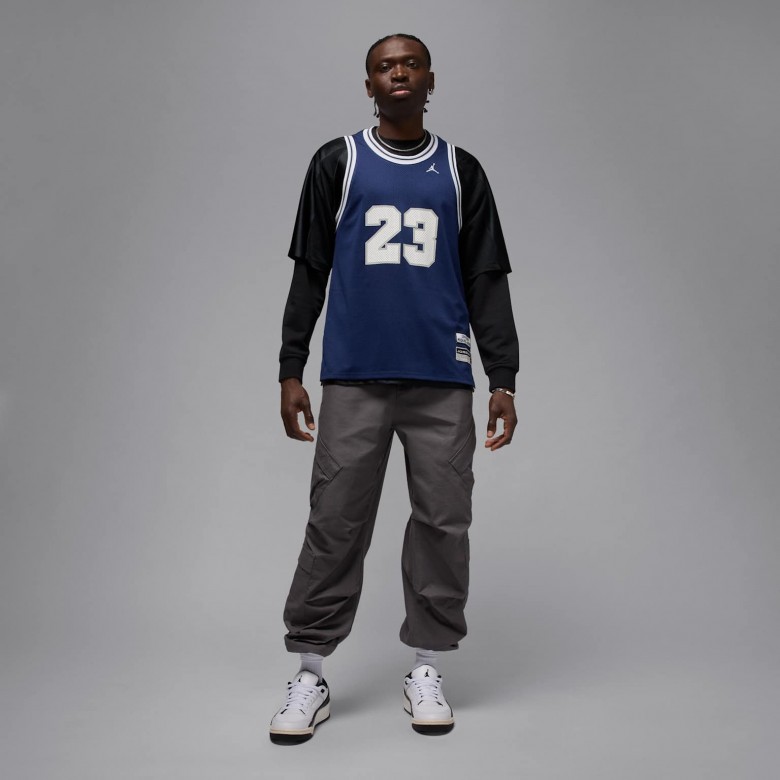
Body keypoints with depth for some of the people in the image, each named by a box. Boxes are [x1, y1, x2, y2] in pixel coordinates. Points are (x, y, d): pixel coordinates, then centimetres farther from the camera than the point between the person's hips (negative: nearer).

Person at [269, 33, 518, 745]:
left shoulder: (460, 171, 13)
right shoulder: (337, 162, 10)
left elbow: (487, 282, 10)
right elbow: (309, 272, 8)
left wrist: (503, 379, 2)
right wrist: (290, 371, 1)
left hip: (444, 382, 1)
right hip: (354, 379, -1)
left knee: (443, 523, 3)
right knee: (335, 525, 0)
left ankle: (426, 671, 18)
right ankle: (310, 675, 13)